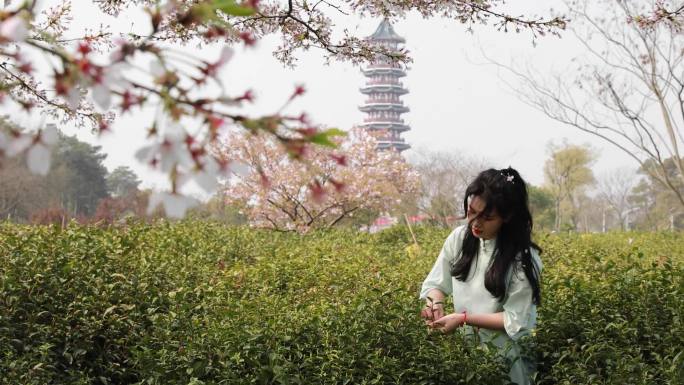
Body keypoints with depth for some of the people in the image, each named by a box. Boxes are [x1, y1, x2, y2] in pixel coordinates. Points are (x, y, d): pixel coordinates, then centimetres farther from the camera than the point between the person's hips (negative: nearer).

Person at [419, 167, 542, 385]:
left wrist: (464, 318, -20)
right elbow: (435, 285, 8)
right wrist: (435, 304, -13)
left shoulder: (523, 258, -16)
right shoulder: (458, 239, -2)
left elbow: (516, 321, -16)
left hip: (507, 359, -4)